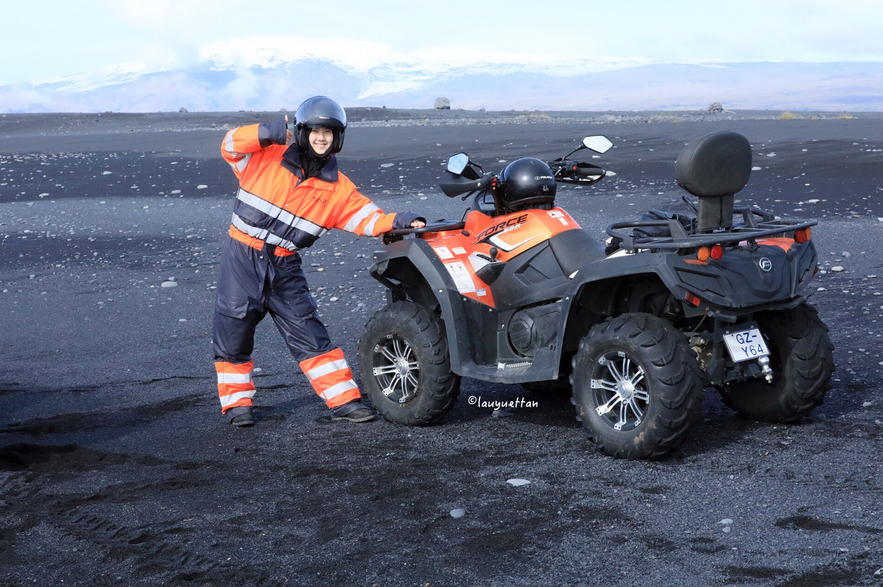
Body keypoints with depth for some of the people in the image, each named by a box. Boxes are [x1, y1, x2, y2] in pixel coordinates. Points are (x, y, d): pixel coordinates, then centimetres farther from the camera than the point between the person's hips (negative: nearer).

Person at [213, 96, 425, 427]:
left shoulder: (338, 188, 4)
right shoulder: (268, 156, -2)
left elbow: (366, 218, 0)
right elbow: (231, 146, -12)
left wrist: (398, 221, -19)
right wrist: (269, 133, -26)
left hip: (284, 266, 2)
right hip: (242, 258, -2)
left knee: (309, 334, 2)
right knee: (234, 332, 2)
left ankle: (343, 400, 5)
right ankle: (236, 402, 18)